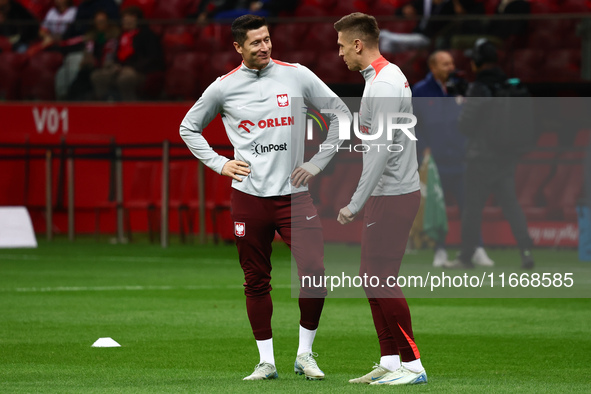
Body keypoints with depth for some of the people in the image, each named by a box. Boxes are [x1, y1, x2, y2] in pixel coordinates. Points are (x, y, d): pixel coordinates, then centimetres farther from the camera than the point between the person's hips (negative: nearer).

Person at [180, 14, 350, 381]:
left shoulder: (297, 75, 2)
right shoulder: (224, 87, 3)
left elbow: (341, 113, 9)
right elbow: (189, 127, 16)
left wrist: (318, 162, 3)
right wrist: (218, 163, 4)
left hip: (294, 193, 0)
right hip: (249, 195, 0)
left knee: (315, 273, -11)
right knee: (256, 281, 4)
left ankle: (305, 354, 5)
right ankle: (267, 361, 13)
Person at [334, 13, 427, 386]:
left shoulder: (385, 84, -18)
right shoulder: (384, 78, 15)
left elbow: (381, 149, -23)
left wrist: (355, 203, -22)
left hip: (393, 197, -10)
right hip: (388, 196, 10)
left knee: (382, 279, -7)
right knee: (373, 277, 12)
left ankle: (412, 364, -4)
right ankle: (389, 361, 16)